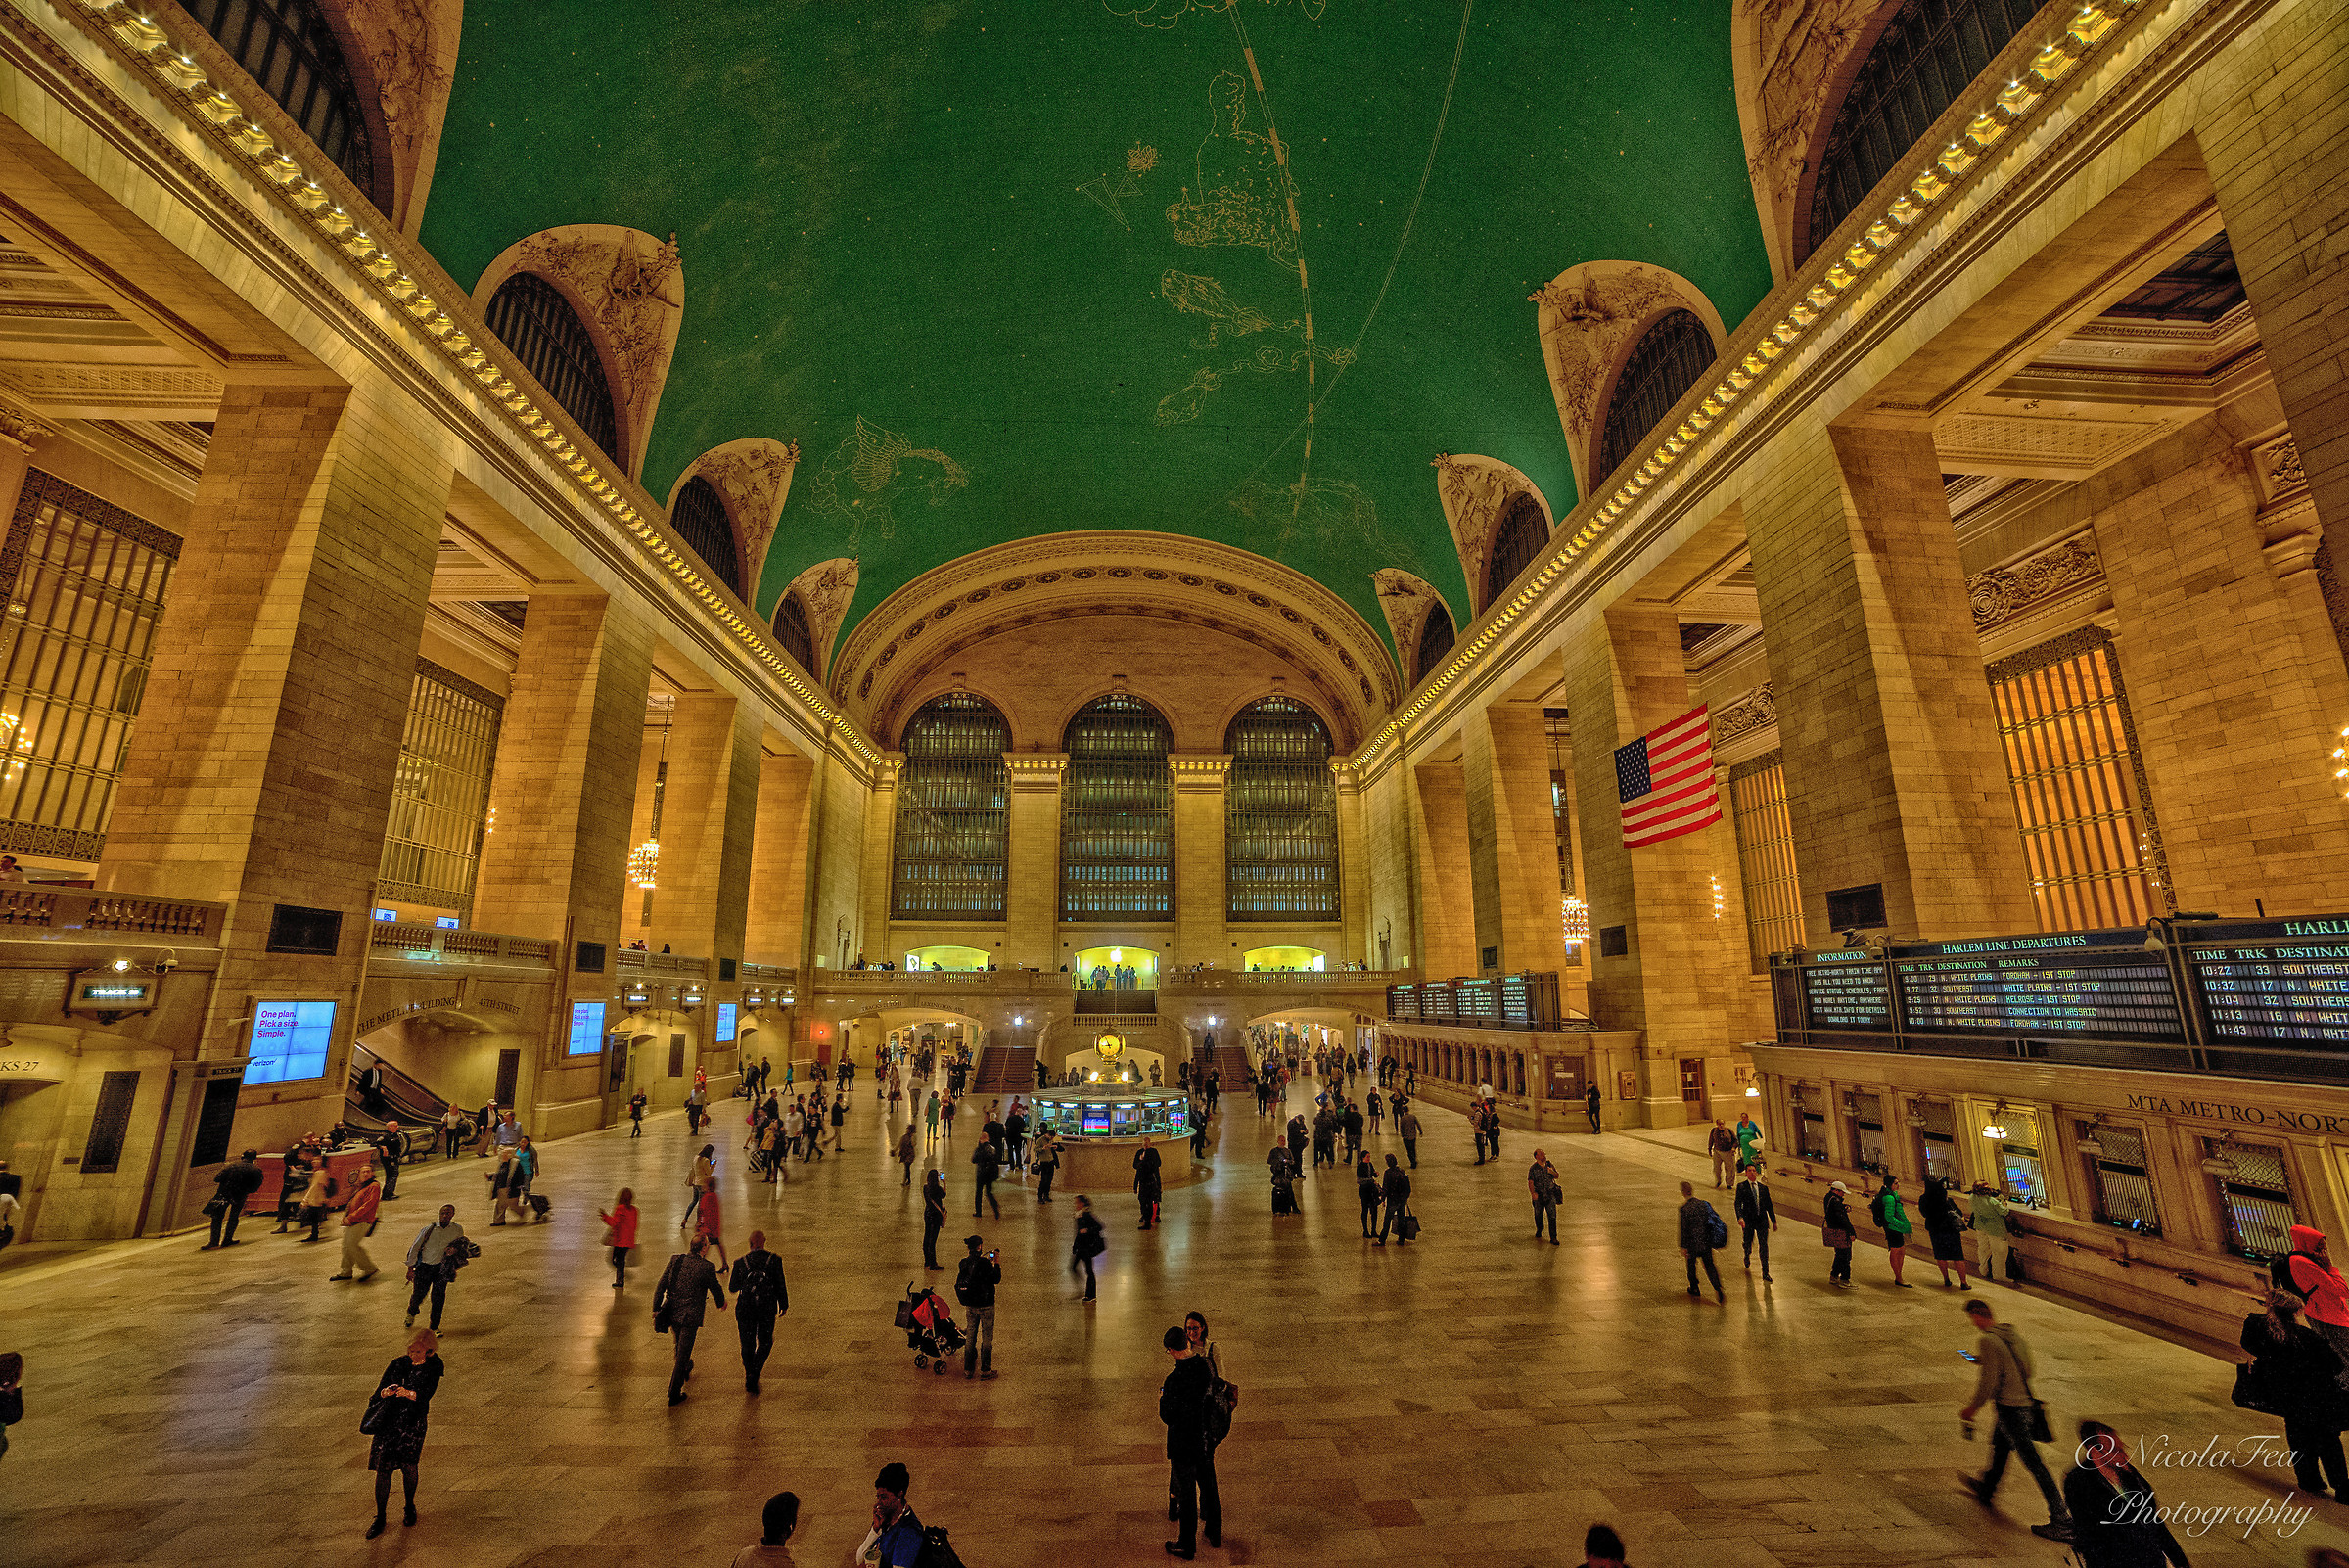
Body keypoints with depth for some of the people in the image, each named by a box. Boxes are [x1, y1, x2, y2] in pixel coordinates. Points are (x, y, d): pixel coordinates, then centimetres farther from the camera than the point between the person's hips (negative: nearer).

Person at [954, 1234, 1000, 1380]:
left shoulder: (964, 1263, -4)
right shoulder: (984, 1263, -22)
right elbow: (996, 1280, -14)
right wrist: (997, 1263, -5)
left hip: (971, 1306, 5)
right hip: (985, 1306, -5)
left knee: (970, 1337, 17)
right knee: (987, 1337, 9)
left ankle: (968, 1370, 24)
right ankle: (985, 1370, 16)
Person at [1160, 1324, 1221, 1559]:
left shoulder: (1174, 1380, -30)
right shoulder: (1207, 1368, -13)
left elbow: (1167, 1417, -22)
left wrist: (1163, 1397, -4)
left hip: (1183, 1443, -5)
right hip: (1207, 1440, 5)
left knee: (1186, 1493, 13)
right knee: (1208, 1485, 25)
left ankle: (1187, 1546, 31)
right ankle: (1214, 1533, 44)